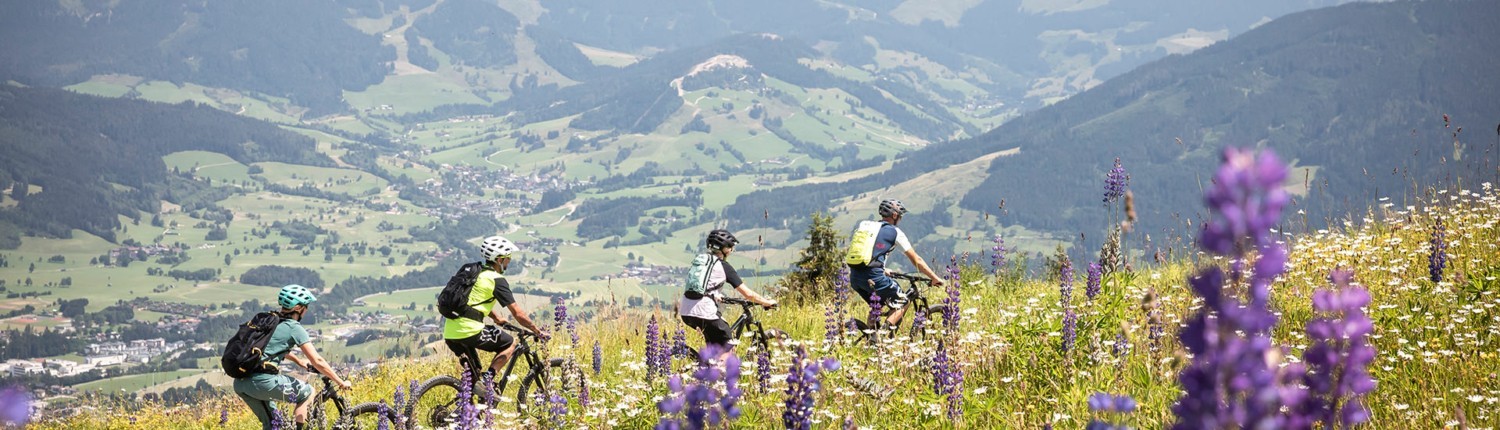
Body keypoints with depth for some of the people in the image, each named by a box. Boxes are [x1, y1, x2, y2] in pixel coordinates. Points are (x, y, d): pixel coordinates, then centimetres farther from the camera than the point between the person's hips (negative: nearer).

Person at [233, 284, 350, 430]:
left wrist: (298, 360, 52)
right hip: (262, 381, -8)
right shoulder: (295, 328, -2)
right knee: (307, 392, 12)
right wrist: (341, 383, 6)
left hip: (240, 383, 8)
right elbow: (317, 362, -3)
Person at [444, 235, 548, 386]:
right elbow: (517, 313, -4)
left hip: (449, 334, 8)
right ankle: (487, 380, -4)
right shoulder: (497, 280, -4)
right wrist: (538, 331, 6)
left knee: (472, 372, 26)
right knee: (510, 344, 11)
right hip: (469, 332, -8)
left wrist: (499, 320, 43)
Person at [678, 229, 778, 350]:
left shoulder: (699, 259, 19)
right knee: (727, 346, 9)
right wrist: (768, 302, 16)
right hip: (704, 313, -7)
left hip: (685, 312, 7)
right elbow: (748, 294, 3)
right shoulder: (724, 266, 2)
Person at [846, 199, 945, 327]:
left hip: (854, 277, 6)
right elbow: (916, 260, 8)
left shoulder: (864, 225, 20)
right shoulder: (895, 232, 5)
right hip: (872, 277, -6)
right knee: (902, 302, 12)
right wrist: (934, 278, 16)